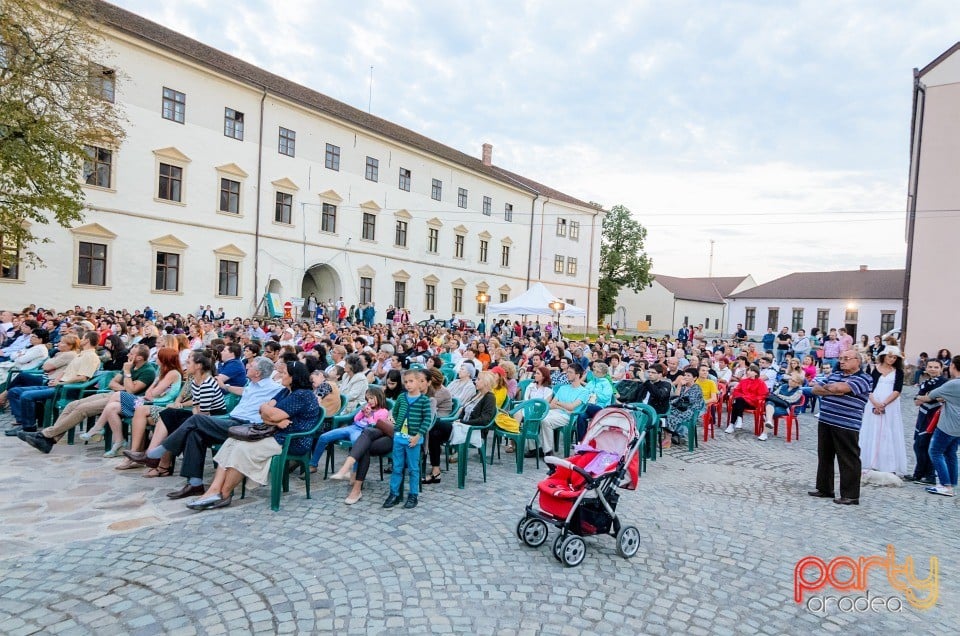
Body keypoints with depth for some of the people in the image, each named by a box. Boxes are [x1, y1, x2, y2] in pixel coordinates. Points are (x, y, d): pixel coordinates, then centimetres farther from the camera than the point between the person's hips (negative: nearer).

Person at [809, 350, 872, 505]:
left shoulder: (863, 378, -6)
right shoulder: (834, 375, 15)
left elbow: (840, 388, -21)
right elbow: (815, 389, 8)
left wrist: (826, 387, 0)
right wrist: (832, 391, -9)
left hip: (846, 427, -7)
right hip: (825, 422, 7)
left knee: (848, 461, 0)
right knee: (824, 457, 13)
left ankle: (851, 495, 8)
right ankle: (824, 488, 24)